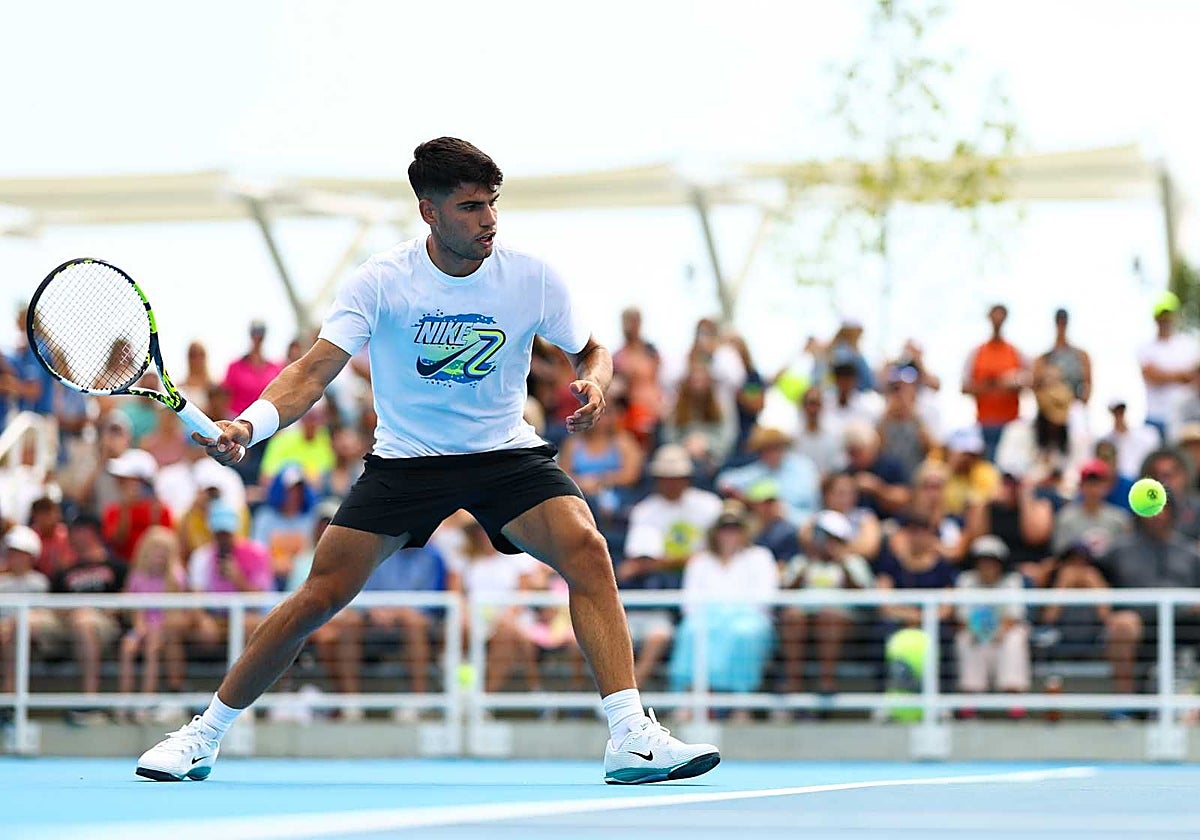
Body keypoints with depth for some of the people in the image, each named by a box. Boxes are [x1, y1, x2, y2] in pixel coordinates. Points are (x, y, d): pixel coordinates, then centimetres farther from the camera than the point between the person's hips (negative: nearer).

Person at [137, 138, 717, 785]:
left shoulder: (533, 280, -10)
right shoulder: (381, 281, -14)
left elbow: (592, 351, 8)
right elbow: (313, 373, -19)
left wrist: (592, 383, -17)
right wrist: (247, 426, -37)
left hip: (507, 453, 1)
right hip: (404, 459, 0)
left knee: (587, 549, -26)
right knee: (320, 595, -6)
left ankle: (631, 737, -27)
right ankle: (204, 735, 11)